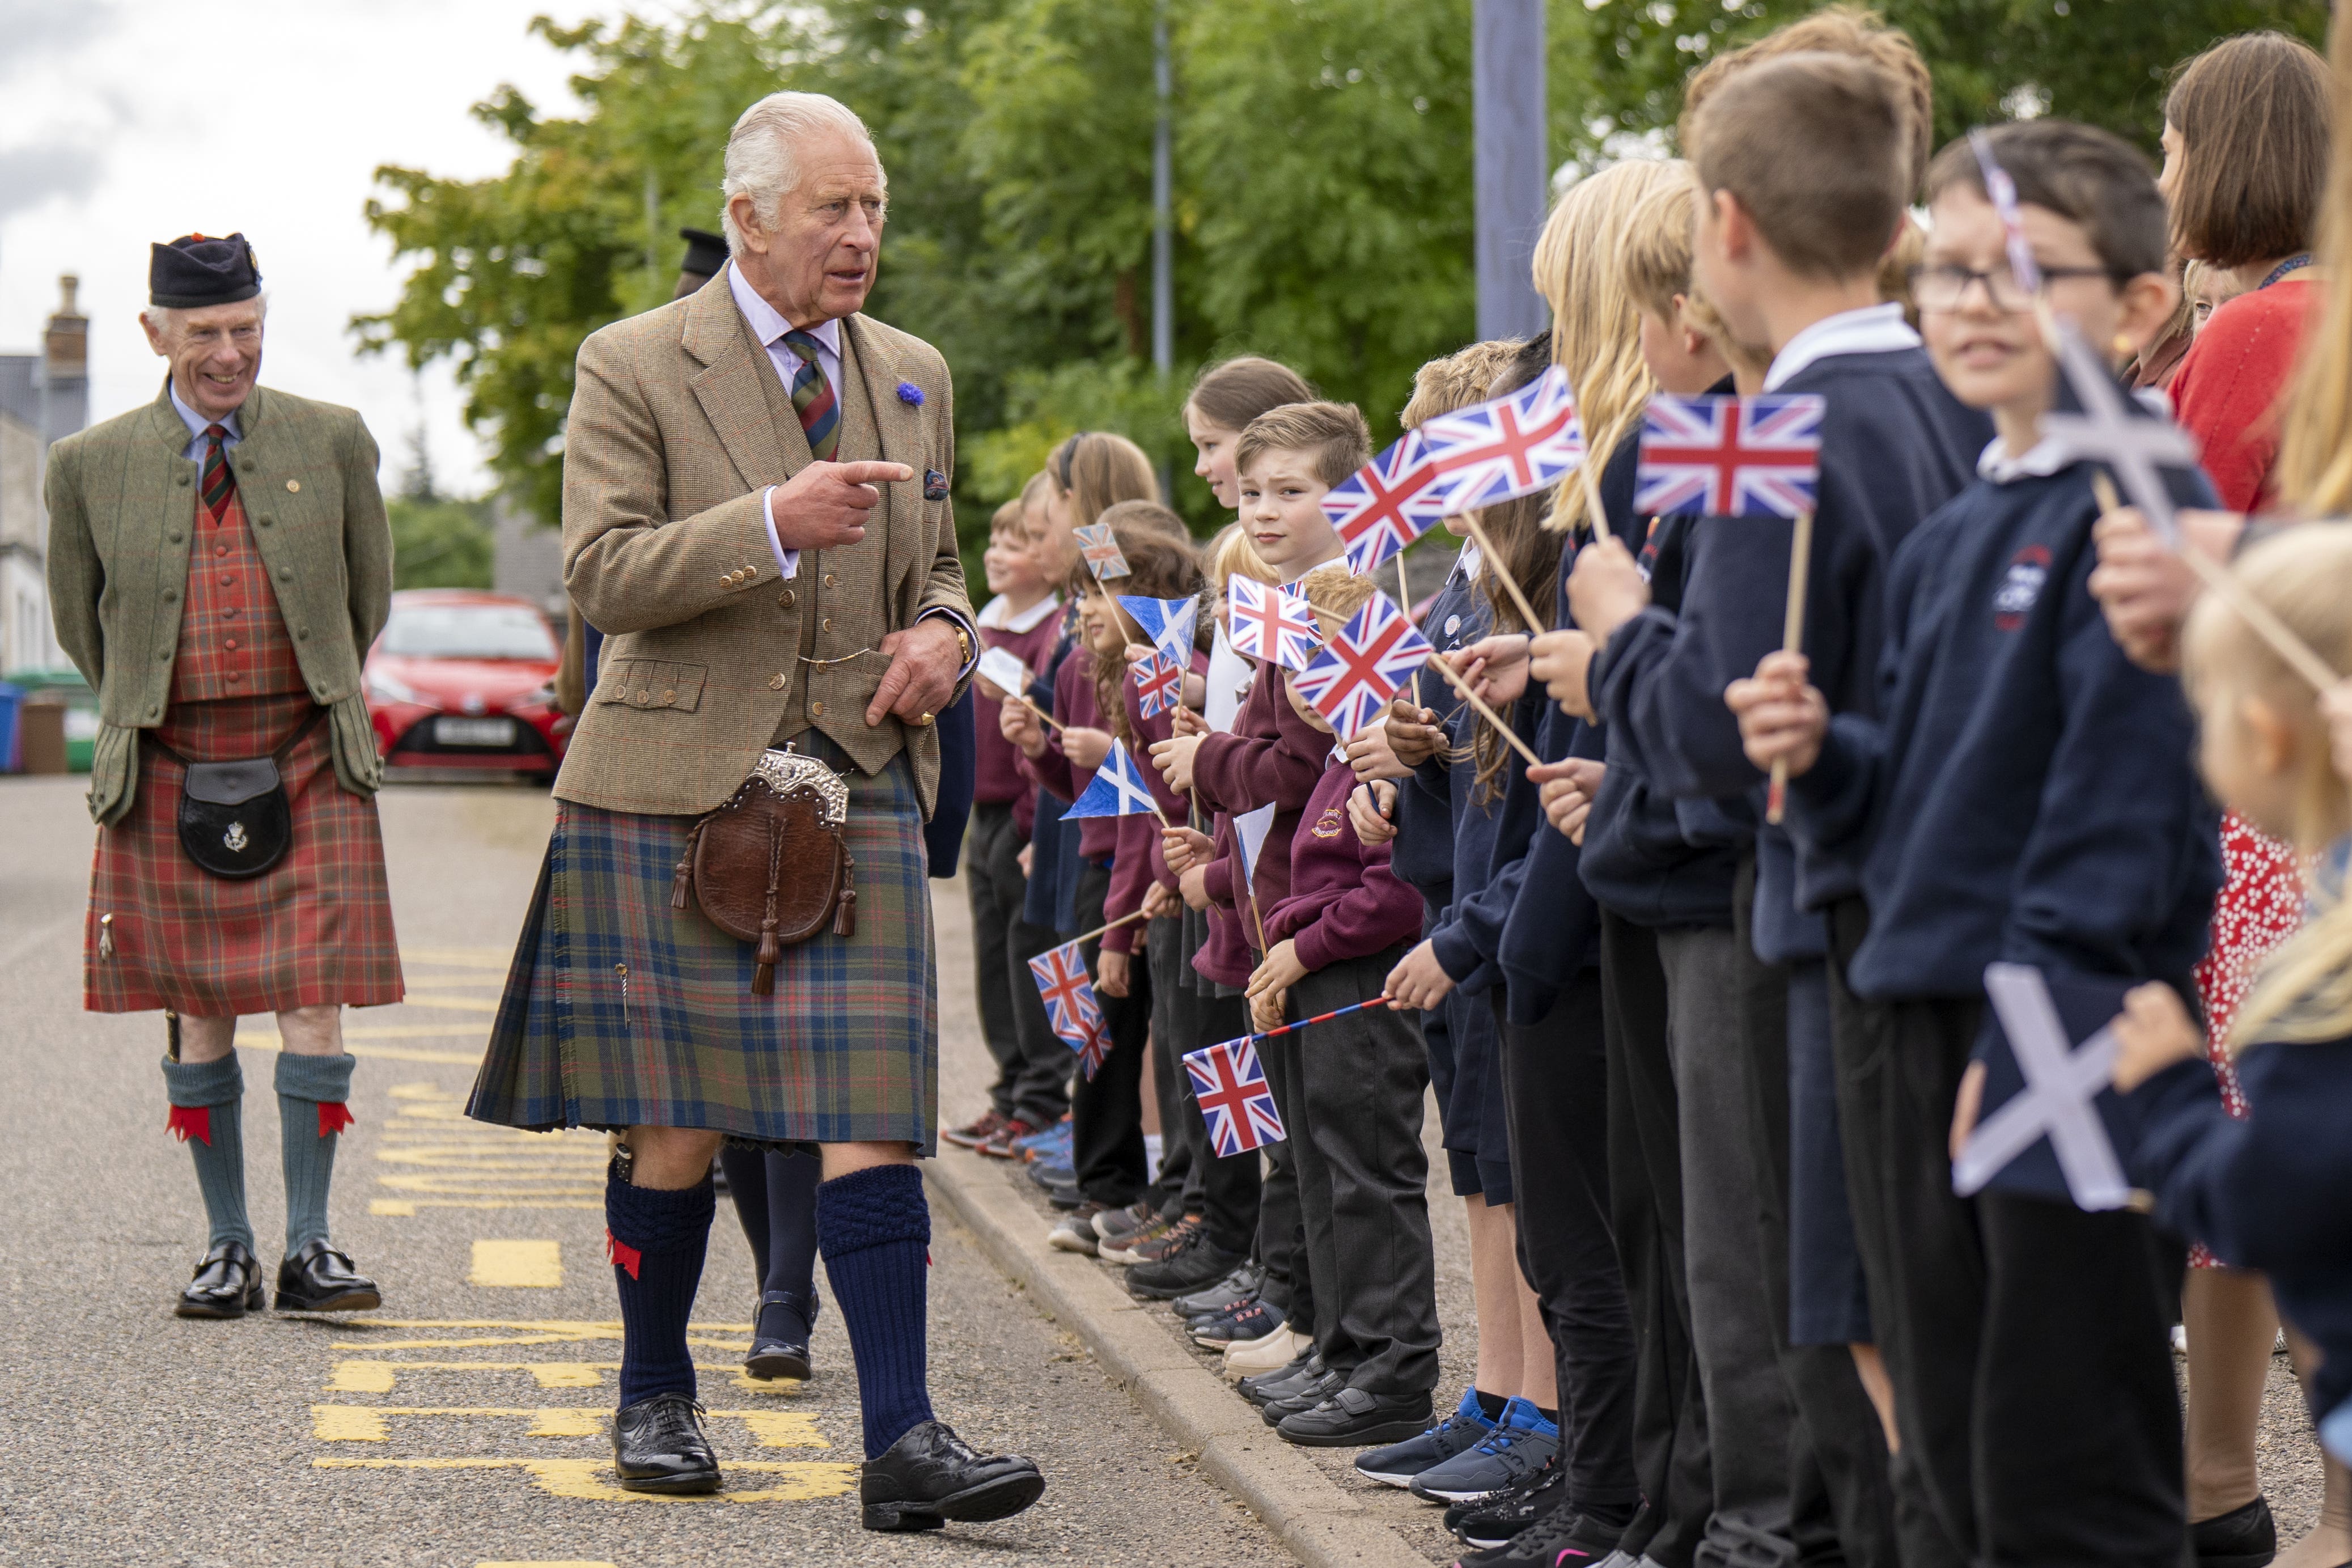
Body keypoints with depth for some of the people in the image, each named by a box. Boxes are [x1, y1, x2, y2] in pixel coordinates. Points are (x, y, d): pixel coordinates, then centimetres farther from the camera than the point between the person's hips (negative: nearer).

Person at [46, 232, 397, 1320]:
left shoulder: (332, 442, 3)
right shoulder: (93, 465, 1)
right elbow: (79, 619, 15)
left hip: (309, 764, 0)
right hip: (170, 771, 0)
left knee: (315, 1004, -7)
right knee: (197, 1015, 4)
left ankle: (307, 1249, 1)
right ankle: (226, 1247, 14)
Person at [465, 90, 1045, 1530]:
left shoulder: (913, 376, 14)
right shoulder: (634, 368, -2)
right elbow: (605, 575, -11)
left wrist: (943, 637, 2)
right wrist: (774, 525, -23)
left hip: (858, 790, 3)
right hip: (676, 791, -3)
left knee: (871, 1119, -7)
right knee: (678, 1125, 4)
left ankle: (903, 1440, -8)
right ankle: (657, 1399, 23)